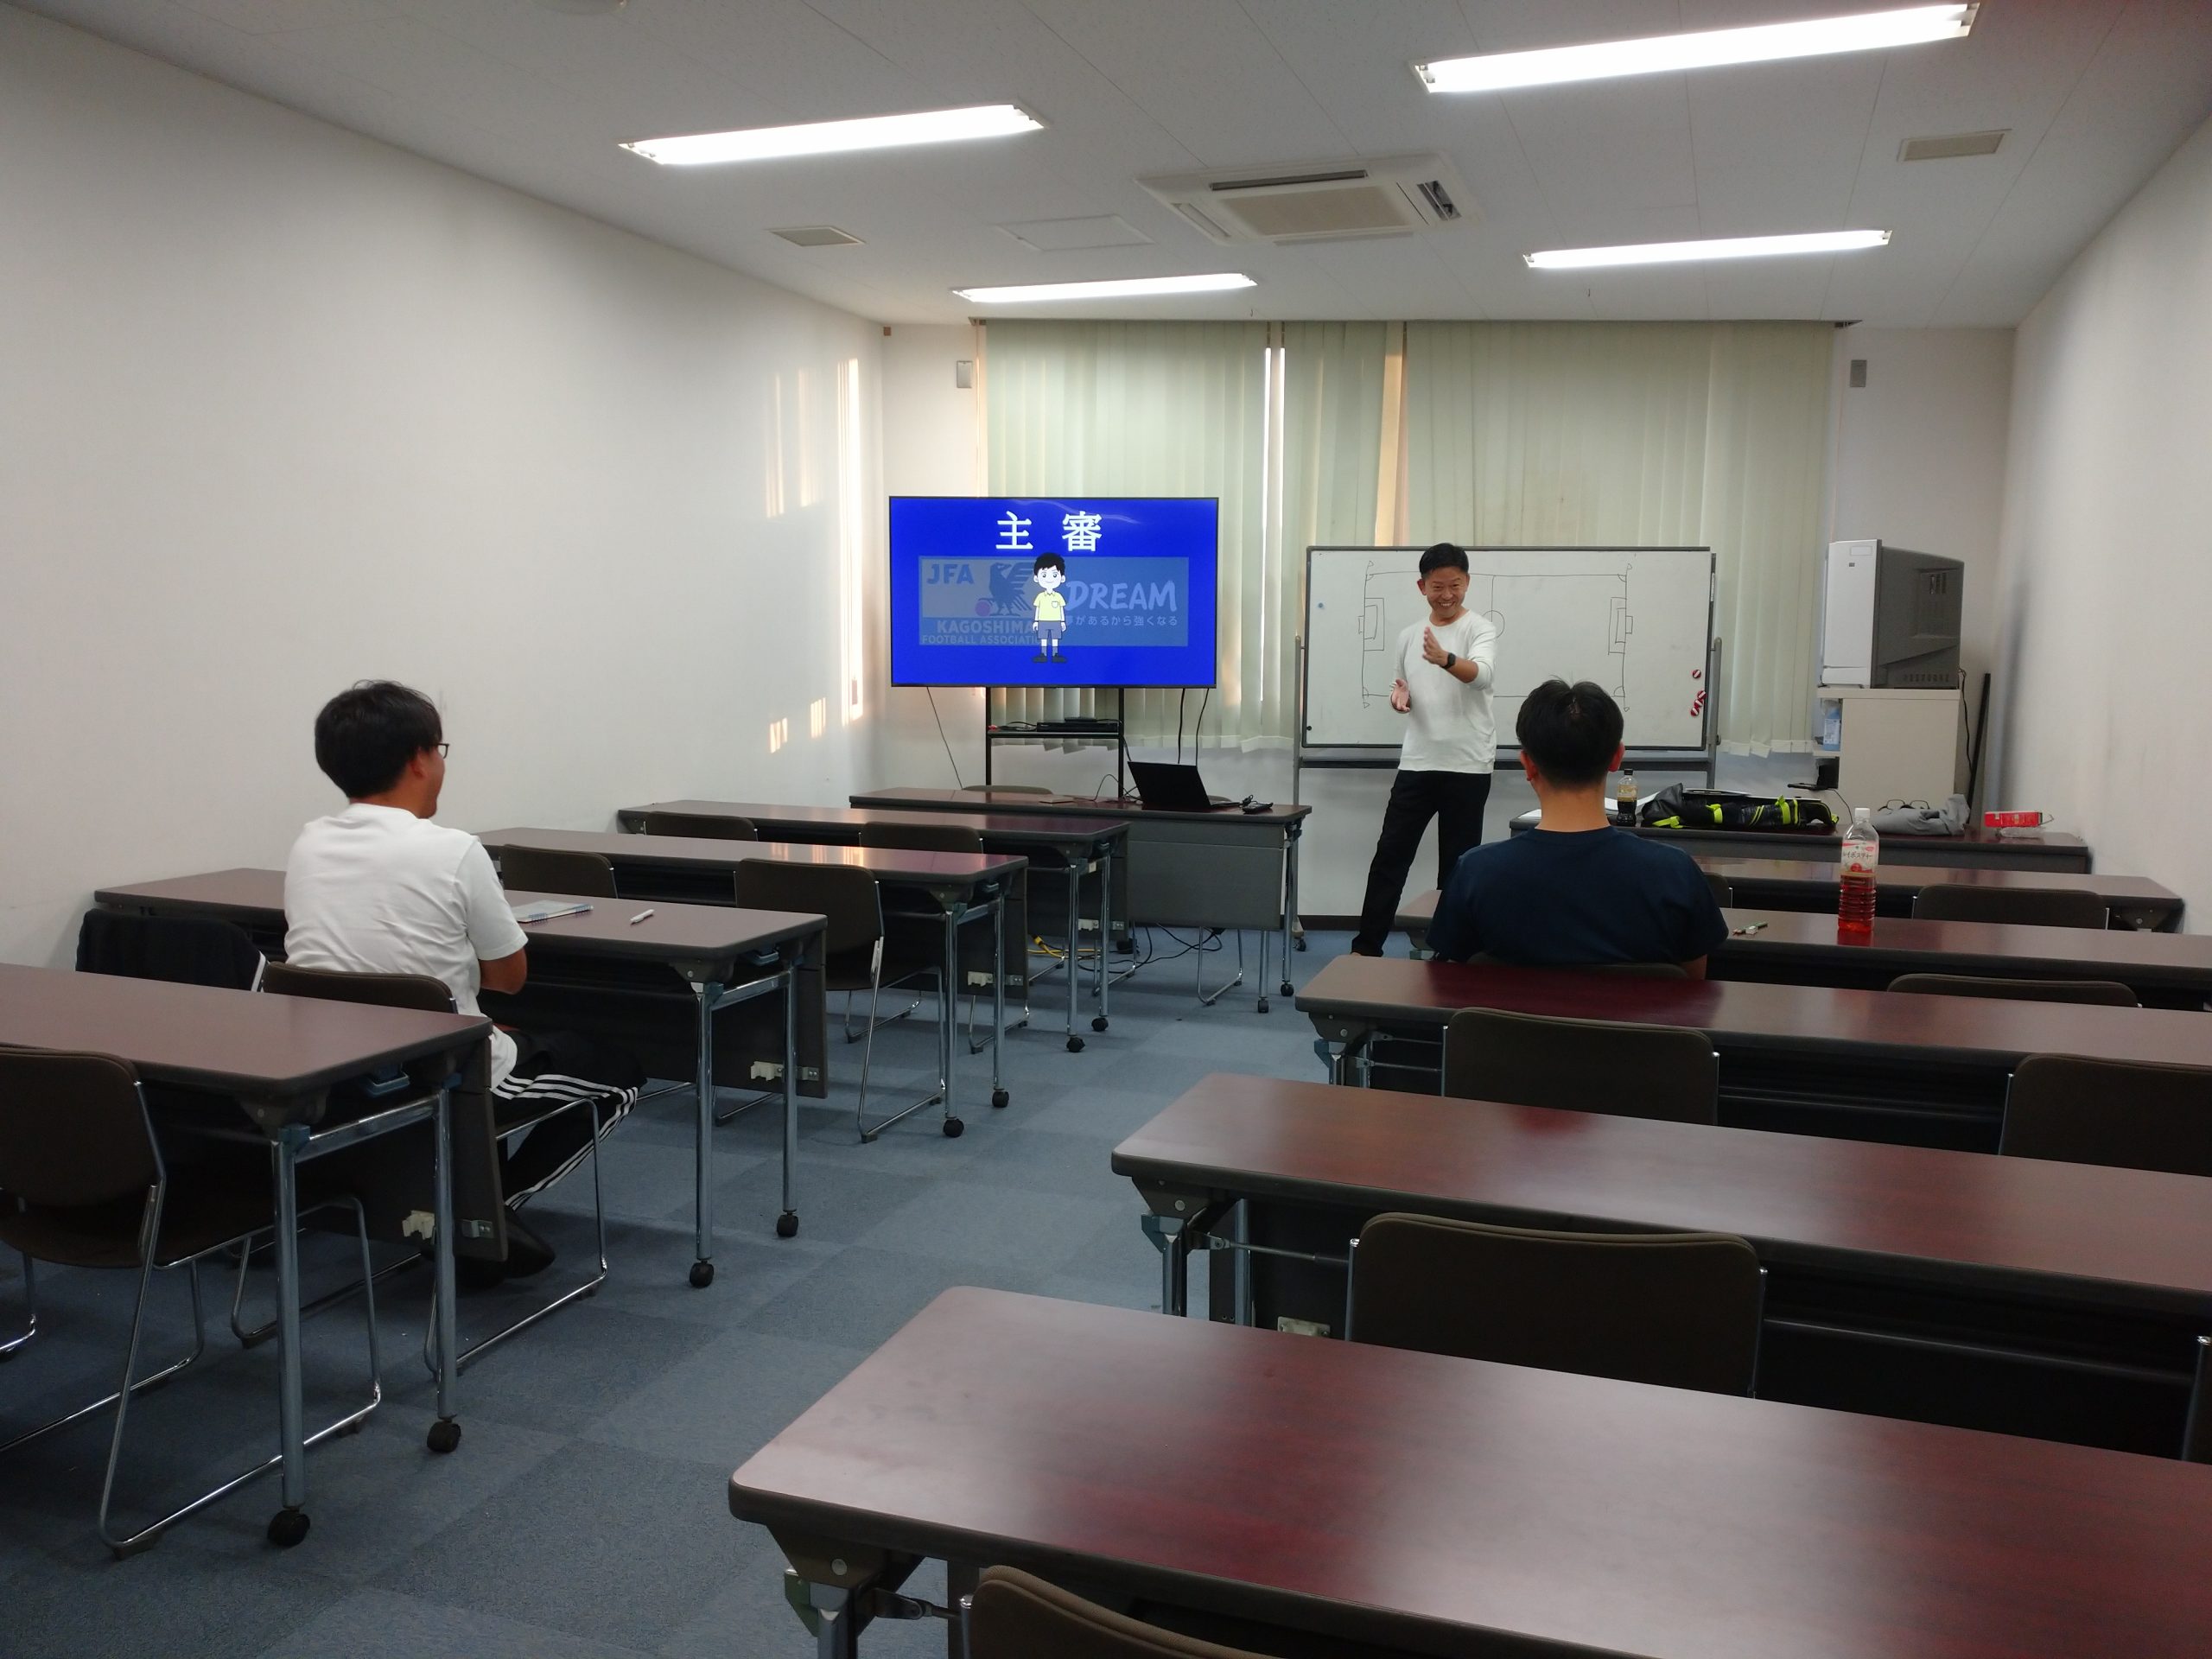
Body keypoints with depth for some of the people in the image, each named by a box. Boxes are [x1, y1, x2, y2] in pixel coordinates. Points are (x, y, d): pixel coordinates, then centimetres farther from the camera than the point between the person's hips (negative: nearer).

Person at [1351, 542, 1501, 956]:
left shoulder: (1480, 628, -6)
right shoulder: (1409, 636, 11)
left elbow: (1483, 675, -26)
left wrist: (1445, 659, -46)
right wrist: (1399, 693, -1)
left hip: (1468, 767, -4)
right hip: (1417, 763, 4)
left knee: (1456, 864, 4)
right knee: (1390, 855, 3)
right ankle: (1366, 946, 10)